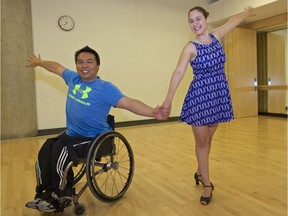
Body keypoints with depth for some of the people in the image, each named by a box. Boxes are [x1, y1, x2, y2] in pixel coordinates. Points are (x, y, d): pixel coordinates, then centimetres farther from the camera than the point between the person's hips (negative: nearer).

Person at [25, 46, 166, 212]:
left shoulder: (105, 88, -11)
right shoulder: (74, 79, 8)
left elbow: (129, 102, -23)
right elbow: (56, 67, 28)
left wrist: (152, 112, -38)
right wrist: (39, 62, 45)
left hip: (94, 139, -6)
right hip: (72, 135, 6)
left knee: (61, 148, -28)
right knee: (46, 148, -20)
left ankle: (60, 197, -10)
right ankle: (46, 193, -6)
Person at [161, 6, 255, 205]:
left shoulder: (216, 36, 6)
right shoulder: (190, 47, -10)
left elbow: (232, 22, 26)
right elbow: (179, 72, -23)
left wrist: (246, 13, 43)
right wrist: (169, 99, -33)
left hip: (219, 94, 5)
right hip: (199, 96, -5)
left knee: (208, 139, 14)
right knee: (201, 142, 3)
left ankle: (200, 173, 35)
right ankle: (207, 185, 17)